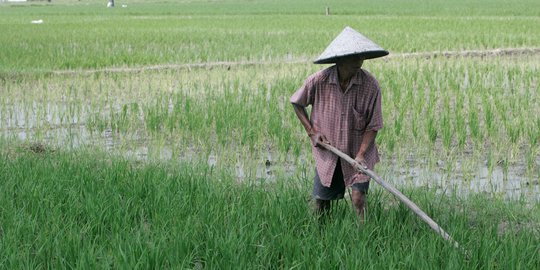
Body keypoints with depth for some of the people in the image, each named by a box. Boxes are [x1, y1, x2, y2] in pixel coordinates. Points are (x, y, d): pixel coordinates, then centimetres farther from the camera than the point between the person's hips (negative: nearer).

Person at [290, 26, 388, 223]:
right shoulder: (318, 81, -13)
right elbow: (296, 102, 6)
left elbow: (373, 125, -9)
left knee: (359, 199, -16)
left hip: (358, 153, -1)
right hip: (327, 153, 2)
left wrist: (361, 154, -19)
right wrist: (311, 131, -2)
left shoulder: (370, 85, -14)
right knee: (321, 202, 10)